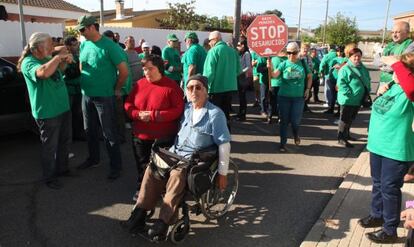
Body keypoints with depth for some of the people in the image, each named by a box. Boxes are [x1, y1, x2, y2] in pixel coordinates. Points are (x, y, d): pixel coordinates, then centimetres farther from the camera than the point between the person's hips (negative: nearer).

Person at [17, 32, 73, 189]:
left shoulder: (47, 58, 6)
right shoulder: (29, 62, -17)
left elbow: (59, 70, 27)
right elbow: (43, 72, -40)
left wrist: (64, 61, 6)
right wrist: (58, 57, -27)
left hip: (63, 107, 8)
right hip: (47, 113, -8)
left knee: (65, 142, 20)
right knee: (50, 147, 5)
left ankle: (62, 169, 39)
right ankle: (49, 177, 22)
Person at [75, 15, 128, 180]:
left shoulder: (109, 46, -14)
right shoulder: (84, 45, 6)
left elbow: (124, 71, -14)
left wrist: (116, 89, -5)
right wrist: (85, 83, 13)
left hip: (104, 97, -7)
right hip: (86, 95, 7)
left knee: (109, 133, 1)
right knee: (90, 130, 18)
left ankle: (116, 166, 13)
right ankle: (93, 159, 36)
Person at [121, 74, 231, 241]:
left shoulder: (215, 114, -6)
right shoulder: (185, 108, 13)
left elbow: (224, 145, -9)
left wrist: (222, 174, -9)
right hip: (175, 152, 6)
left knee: (177, 175, -33)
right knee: (152, 169, -17)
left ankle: (163, 223, -29)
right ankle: (140, 214, -14)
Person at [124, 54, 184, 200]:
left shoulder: (171, 86, -9)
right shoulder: (139, 84, 5)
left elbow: (178, 110, -15)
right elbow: (128, 104, 9)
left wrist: (153, 115, -21)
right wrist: (138, 114, -14)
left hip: (163, 137, -4)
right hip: (140, 135, 5)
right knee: (142, 166, 18)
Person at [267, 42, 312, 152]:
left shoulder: (303, 63, 1)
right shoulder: (284, 64, -4)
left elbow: (309, 76, 14)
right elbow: (274, 75, -17)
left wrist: (308, 89, 4)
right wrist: (270, 68, -36)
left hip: (299, 97, 1)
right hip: (284, 96, 0)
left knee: (295, 120, 0)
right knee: (284, 121, 5)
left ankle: (296, 134, 35)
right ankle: (283, 143, 18)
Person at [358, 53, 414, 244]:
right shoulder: (392, 86, 6)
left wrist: (396, 63, -36)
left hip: (396, 150, -8)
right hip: (377, 145, 8)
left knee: (389, 189, 3)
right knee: (378, 184, 22)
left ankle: (390, 230, 20)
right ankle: (377, 215, 43)